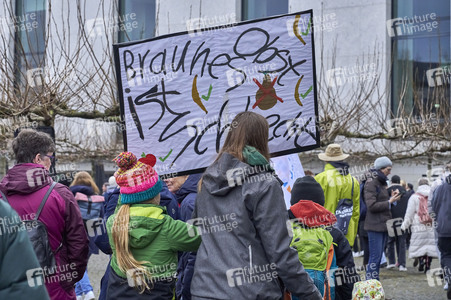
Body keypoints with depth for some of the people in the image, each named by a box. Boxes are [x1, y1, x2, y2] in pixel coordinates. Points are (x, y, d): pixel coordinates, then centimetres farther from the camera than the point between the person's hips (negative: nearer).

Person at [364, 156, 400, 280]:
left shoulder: (381, 183, 17)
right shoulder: (371, 184, -12)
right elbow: (372, 205, -19)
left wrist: (392, 198, 6)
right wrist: (389, 202, -16)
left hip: (383, 225, 9)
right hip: (375, 226, -9)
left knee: (378, 257, 11)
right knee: (375, 257, -9)